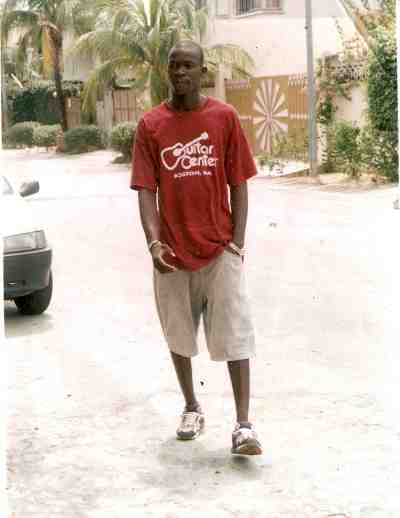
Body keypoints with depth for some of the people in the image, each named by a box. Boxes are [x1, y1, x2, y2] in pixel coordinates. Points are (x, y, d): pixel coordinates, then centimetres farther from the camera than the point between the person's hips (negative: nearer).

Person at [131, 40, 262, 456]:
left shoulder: (224, 117, -1)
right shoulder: (150, 125, 0)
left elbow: (238, 183, 1)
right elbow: (146, 189, -4)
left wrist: (238, 242, -6)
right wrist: (154, 243, -17)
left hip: (220, 249, -1)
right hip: (173, 253, 2)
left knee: (235, 336, -6)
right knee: (178, 335, 13)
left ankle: (243, 425, -5)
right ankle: (191, 408, 31)